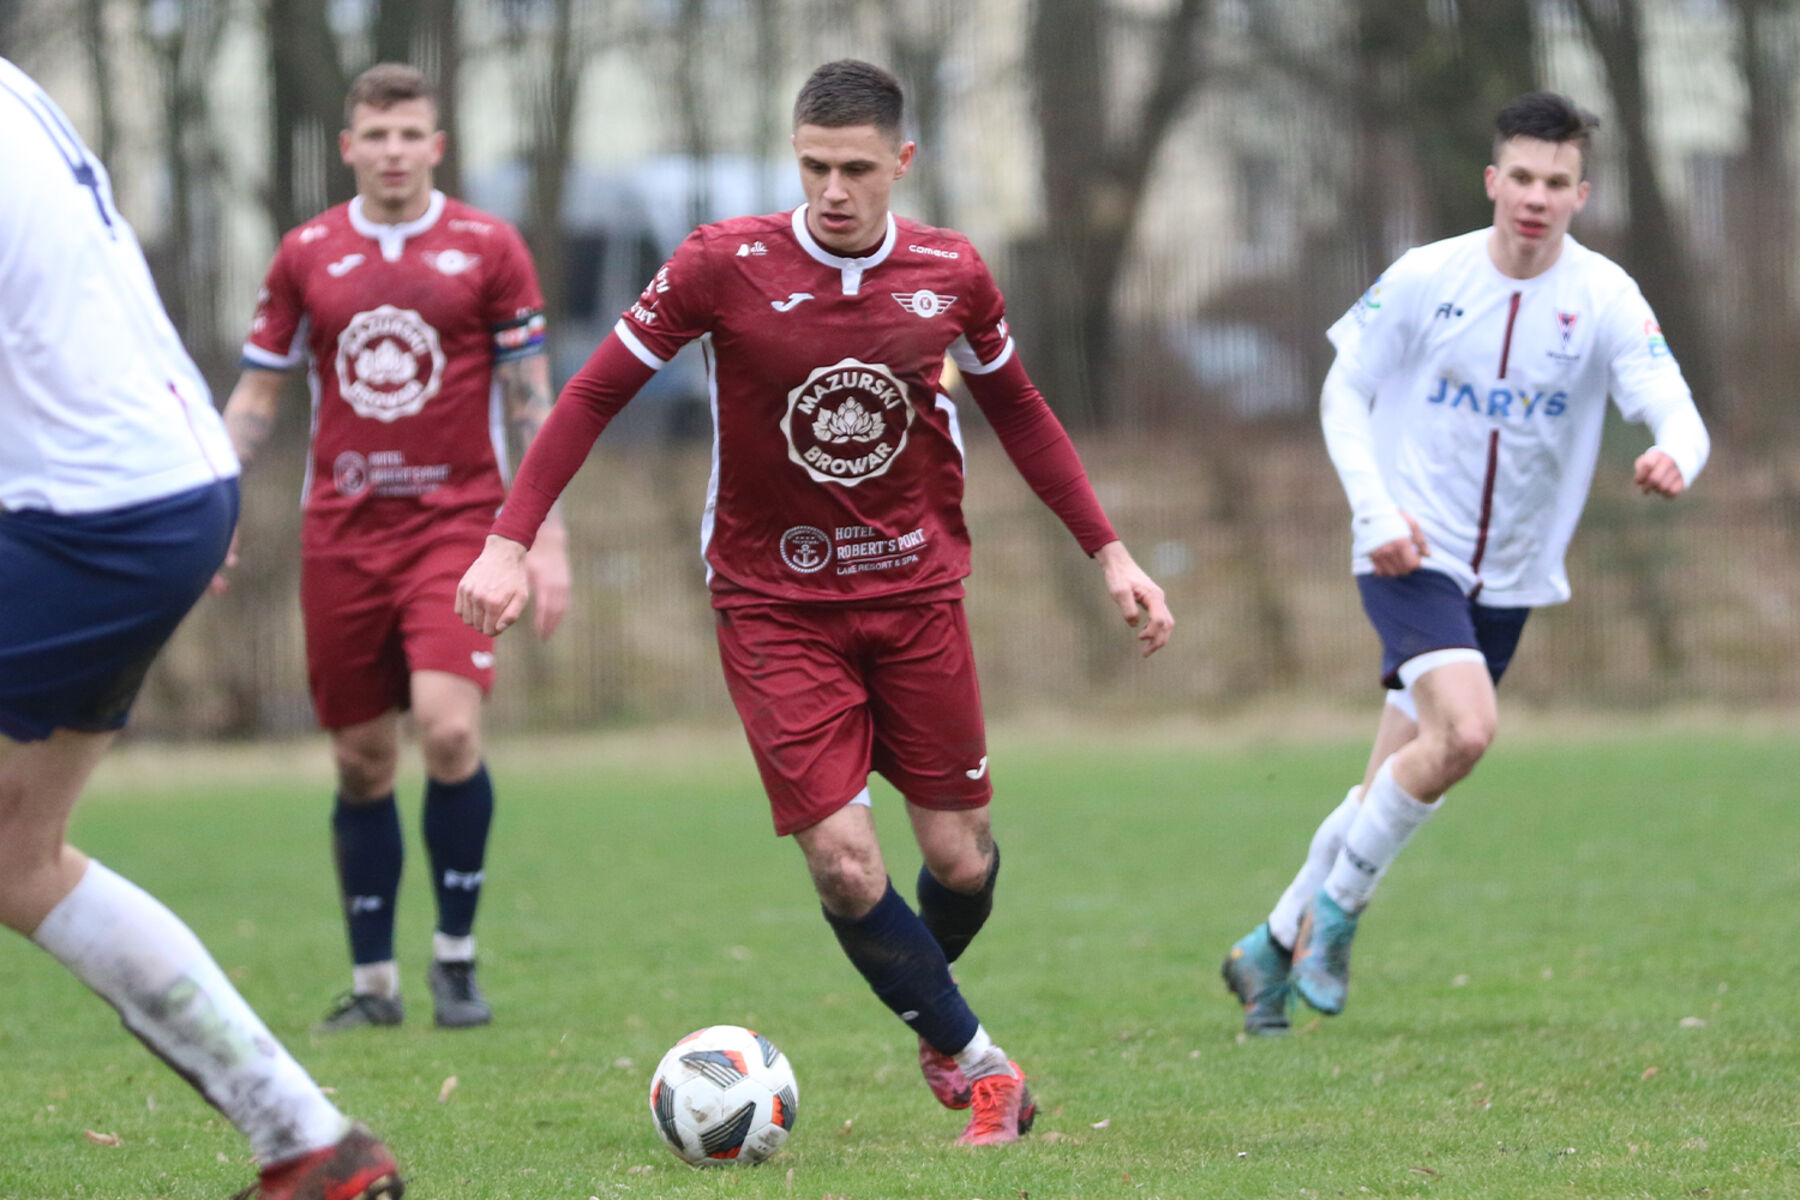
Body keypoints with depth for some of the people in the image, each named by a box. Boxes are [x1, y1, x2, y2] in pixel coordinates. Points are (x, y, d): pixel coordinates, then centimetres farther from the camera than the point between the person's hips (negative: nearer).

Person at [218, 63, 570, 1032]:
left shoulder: (488, 249, 0)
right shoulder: (307, 254, 6)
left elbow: (530, 404, 3)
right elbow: (257, 395, 13)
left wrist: (546, 539, -3)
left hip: (455, 523, -2)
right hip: (340, 534, 2)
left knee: (449, 730, -19)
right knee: (361, 761, 4)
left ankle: (457, 955, -3)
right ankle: (372, 981, 15)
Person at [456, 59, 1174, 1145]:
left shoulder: (951, 274, -5)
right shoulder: (724, 266, -14)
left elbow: (1018, 411, 12)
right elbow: (597, 394, -7)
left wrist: (1111, 554, 11)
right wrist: (510, 543, -15)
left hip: (916, 589, 2)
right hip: (774, 600, -2)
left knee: (962, 858, 2)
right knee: (845, 867, -12)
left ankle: (930, 991, 37)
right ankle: (977, 1061, 9)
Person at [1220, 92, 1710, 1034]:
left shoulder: (1603, 298, -8)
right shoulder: (1426, 278, -9)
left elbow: (1673, 407, -19)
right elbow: (1345, 391, 1)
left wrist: (1675, 458, -44)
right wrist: (1376, 511, -13)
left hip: (1510, 578, 3)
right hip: (1414, 557, -3)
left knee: (1393, 791, 8)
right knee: (1465, 729, -26)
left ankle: (1275, 946, 26)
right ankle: (1336, 906, -6)